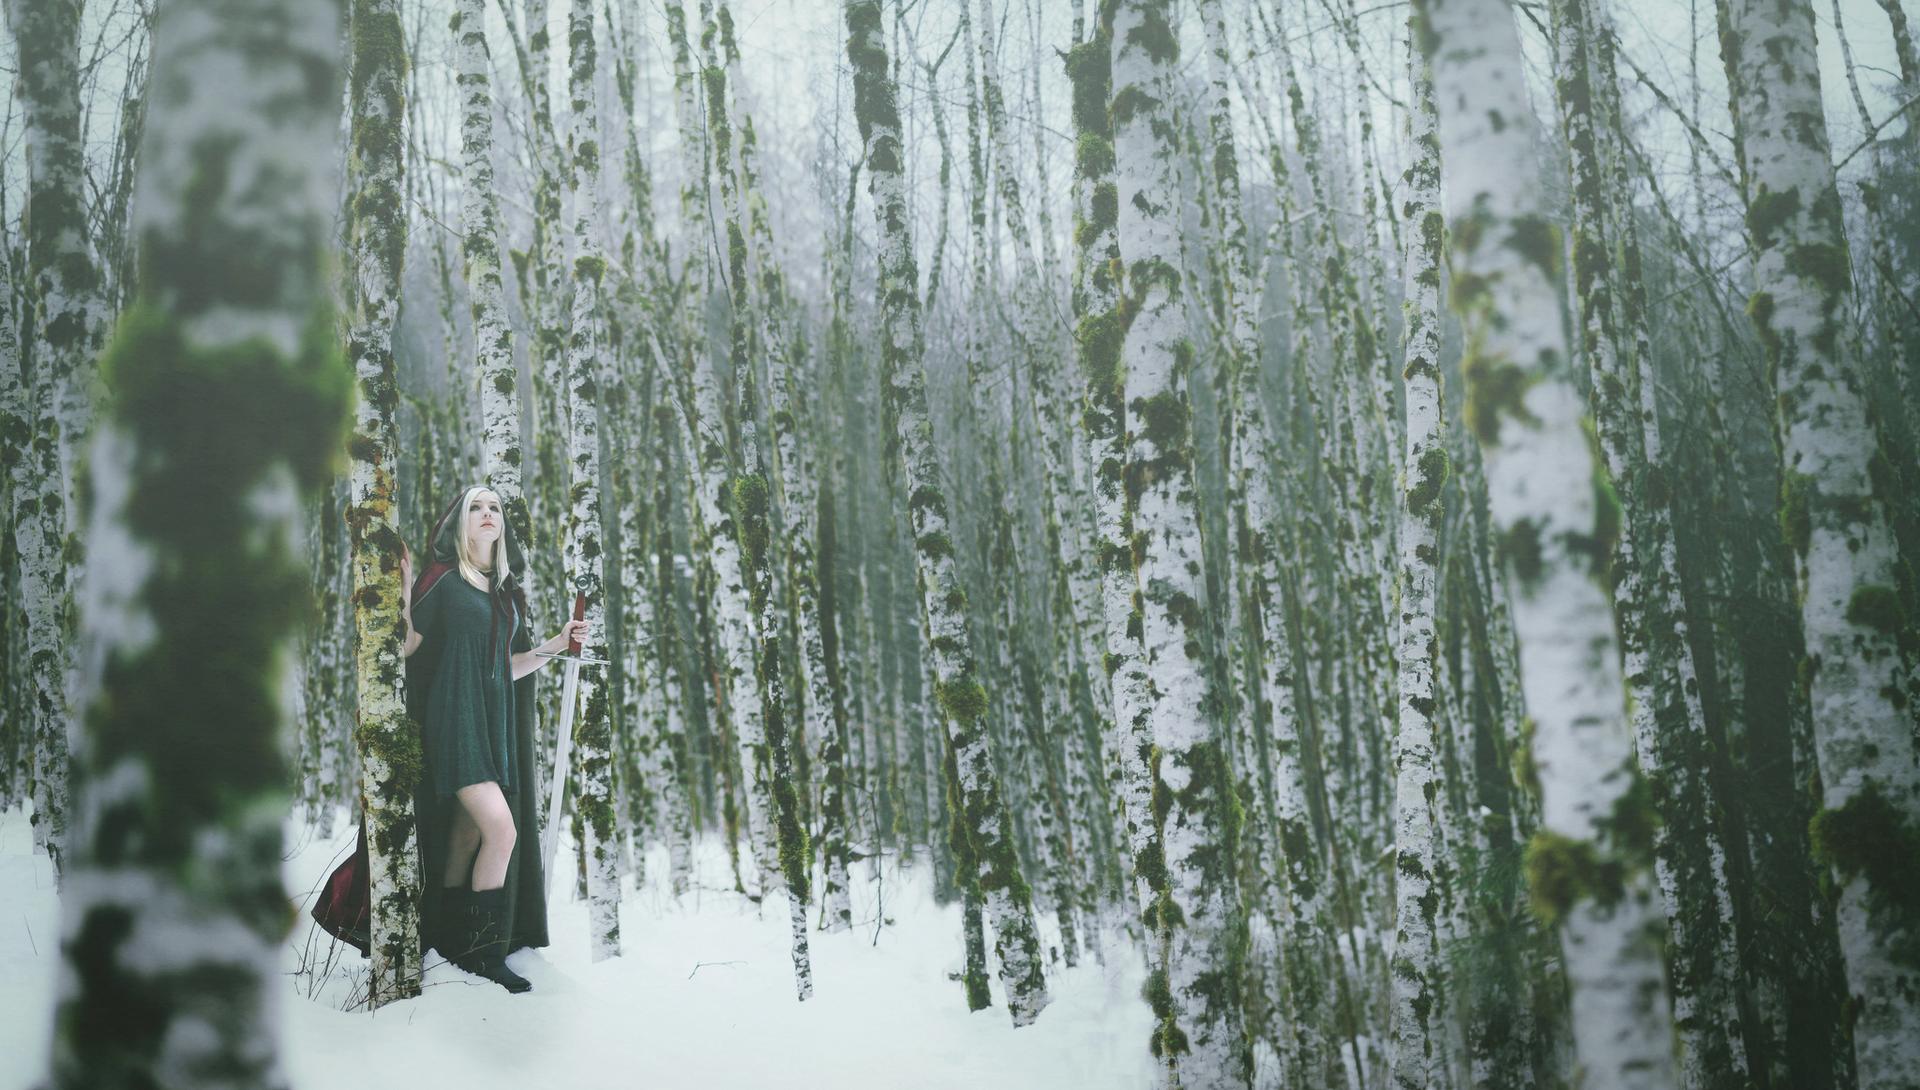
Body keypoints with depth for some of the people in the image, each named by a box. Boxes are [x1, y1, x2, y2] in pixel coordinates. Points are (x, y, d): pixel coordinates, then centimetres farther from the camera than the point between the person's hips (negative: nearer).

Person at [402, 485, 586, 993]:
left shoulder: (507, 593, 18)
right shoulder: (443, 580, -1)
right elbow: (409, 647, -6)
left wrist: (558, 643, 10)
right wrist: (403, 595, -17)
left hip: (495, 721, 7)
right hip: (454, 717, -7)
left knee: (467, 837, 8)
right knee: (501, 829, -18)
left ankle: (449, 944, 17)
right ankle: (484, 952, -10)